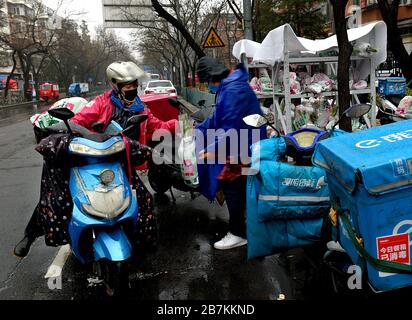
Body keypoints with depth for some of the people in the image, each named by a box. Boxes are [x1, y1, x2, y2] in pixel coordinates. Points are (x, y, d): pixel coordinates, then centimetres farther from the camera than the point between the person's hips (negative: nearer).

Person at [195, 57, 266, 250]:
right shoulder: (227, 87, 12)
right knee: (235, 188, 18)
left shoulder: (234, 90, -22)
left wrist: (213, 149, -22)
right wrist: (198, 130, 24)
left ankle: (238, 234, 11)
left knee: (233, 189, -2)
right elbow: (218, 118, 21)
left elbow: (232, 127, -26)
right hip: (237, 147, 10)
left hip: (242, 150, -10)